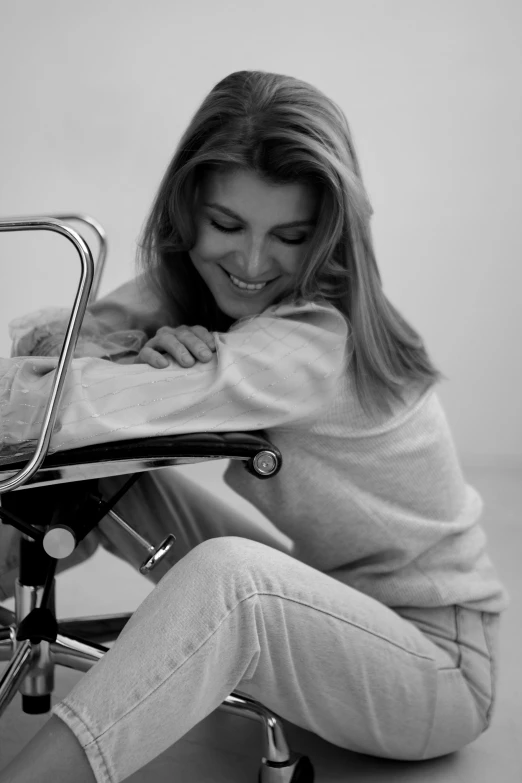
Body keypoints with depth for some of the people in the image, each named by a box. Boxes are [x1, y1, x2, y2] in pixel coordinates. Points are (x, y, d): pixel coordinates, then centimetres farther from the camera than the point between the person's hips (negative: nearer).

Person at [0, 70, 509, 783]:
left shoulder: (314, 340, -29)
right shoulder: (196, 288, -5)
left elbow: (81, 409, -38)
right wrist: (151, 354, -26)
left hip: (441, 666, -7)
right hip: (331, 602, 7)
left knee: (230, 573, -37)